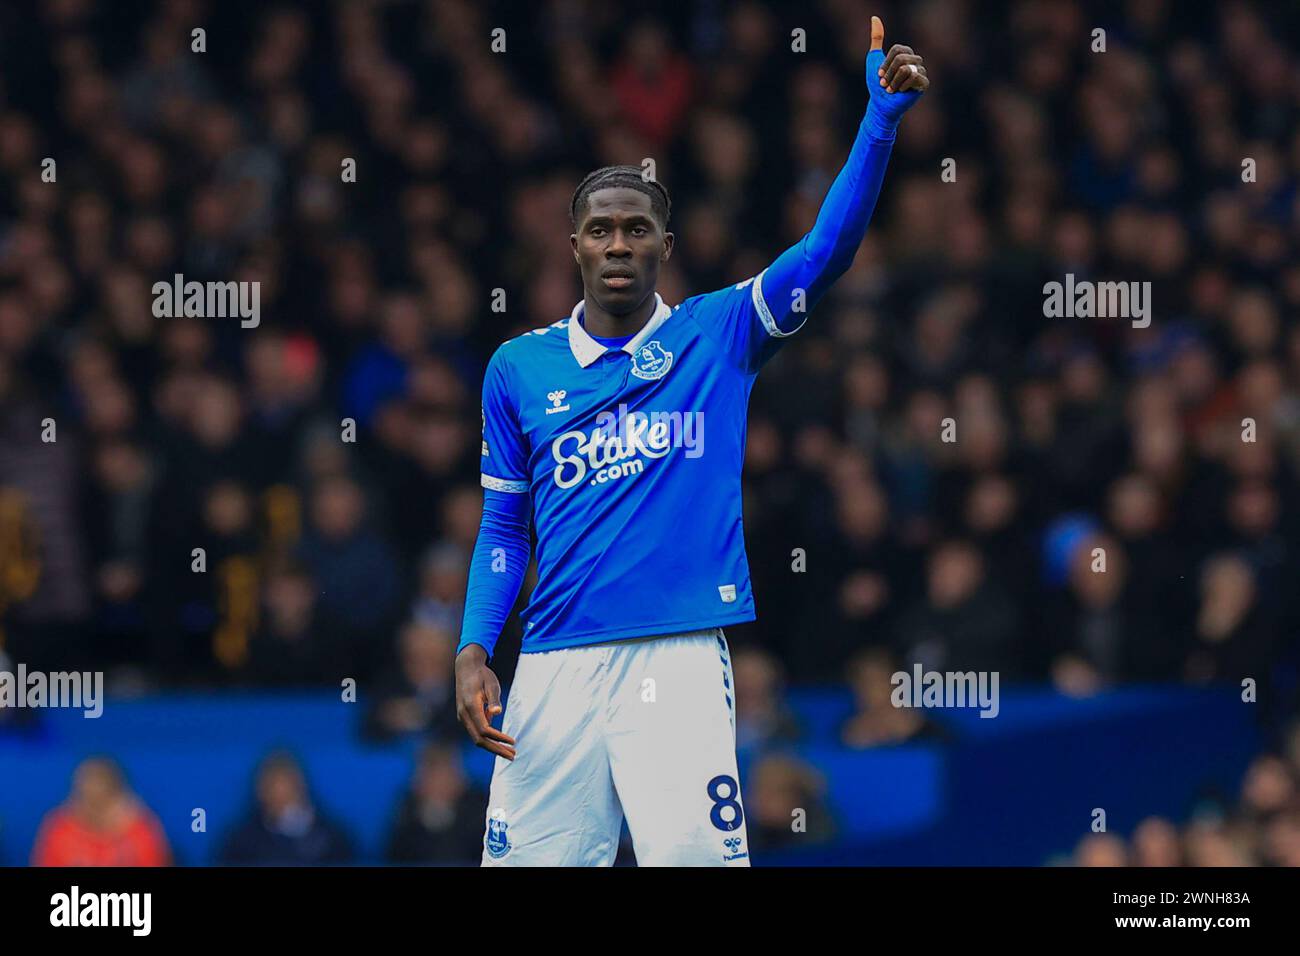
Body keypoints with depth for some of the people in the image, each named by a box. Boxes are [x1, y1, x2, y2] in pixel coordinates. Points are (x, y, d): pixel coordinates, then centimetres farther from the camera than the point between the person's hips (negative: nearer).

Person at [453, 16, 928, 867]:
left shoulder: (718, 335, 7)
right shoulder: (520, 368, 13)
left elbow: (828, 250, -5)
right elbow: (503, 527, 17)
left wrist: (883, 117, -15)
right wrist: (473, 651, 5)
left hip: (677, 666, -2)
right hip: (553, 666, 2)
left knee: (698, 858, -17)